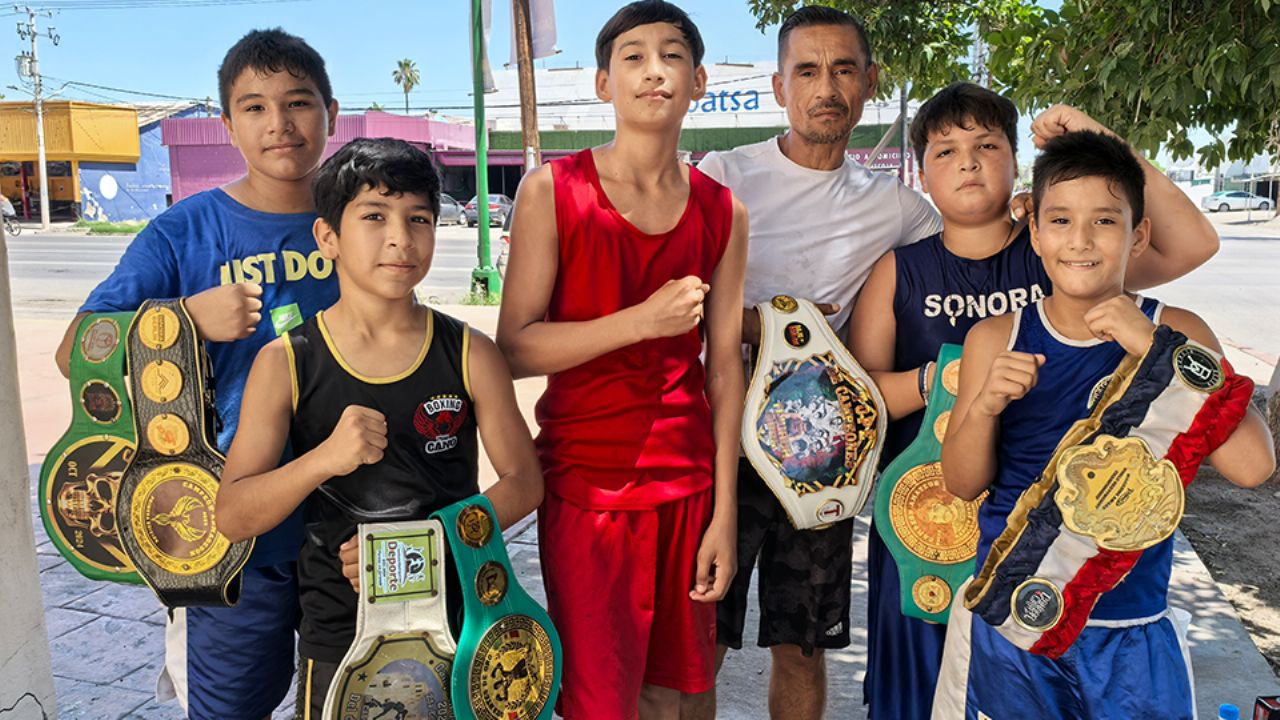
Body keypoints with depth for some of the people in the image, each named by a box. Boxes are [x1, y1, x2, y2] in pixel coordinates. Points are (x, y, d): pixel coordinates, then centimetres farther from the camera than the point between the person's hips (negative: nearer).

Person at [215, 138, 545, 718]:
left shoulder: (470, 355, -6)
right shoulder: (286, 364, -8)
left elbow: (523, 482, -2)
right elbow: (232, 517, -9)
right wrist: (326, 458, -27)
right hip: (337, 635, -1)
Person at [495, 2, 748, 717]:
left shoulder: (723, 214, 4)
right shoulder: (553, 191, -5)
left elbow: (724, 367, 4)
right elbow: (515, 348, -8)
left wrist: (724, 513, 2)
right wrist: (643, 320, -19)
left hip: (687, 482, 3)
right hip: (585, 478, -3)